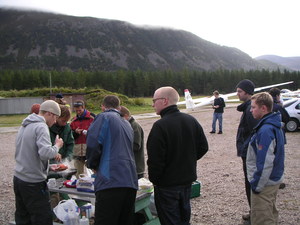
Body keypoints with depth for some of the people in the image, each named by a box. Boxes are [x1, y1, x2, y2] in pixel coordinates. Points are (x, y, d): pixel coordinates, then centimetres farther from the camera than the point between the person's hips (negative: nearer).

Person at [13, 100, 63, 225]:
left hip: (18, 178, 9)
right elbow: (46, 153, -28)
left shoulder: (24, 126, 12)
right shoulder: (41, 127, -15)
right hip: (33, 183, -9)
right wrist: (57, 146, -9)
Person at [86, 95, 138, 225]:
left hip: (111, 181, -7)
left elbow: (93, 144, -10)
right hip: (131, 182, 7)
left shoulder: (104, 117, 2)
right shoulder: (127, 124, 23)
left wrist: (93, 165, 8)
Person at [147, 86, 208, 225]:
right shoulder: (191, 120, -1)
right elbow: (203, 147, 6)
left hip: (167, 186, -7)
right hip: (188, 180, 7)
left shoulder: (160, 126, -22)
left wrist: (153, 179, -7)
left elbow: (155, 160, -23)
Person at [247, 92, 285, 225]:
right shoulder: (275, 126, 6)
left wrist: (257, 185, -17)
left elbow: (265, 163, -26)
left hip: (264, 184, -9)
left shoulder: (265, 130, -25)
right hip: (274, 180, 9)